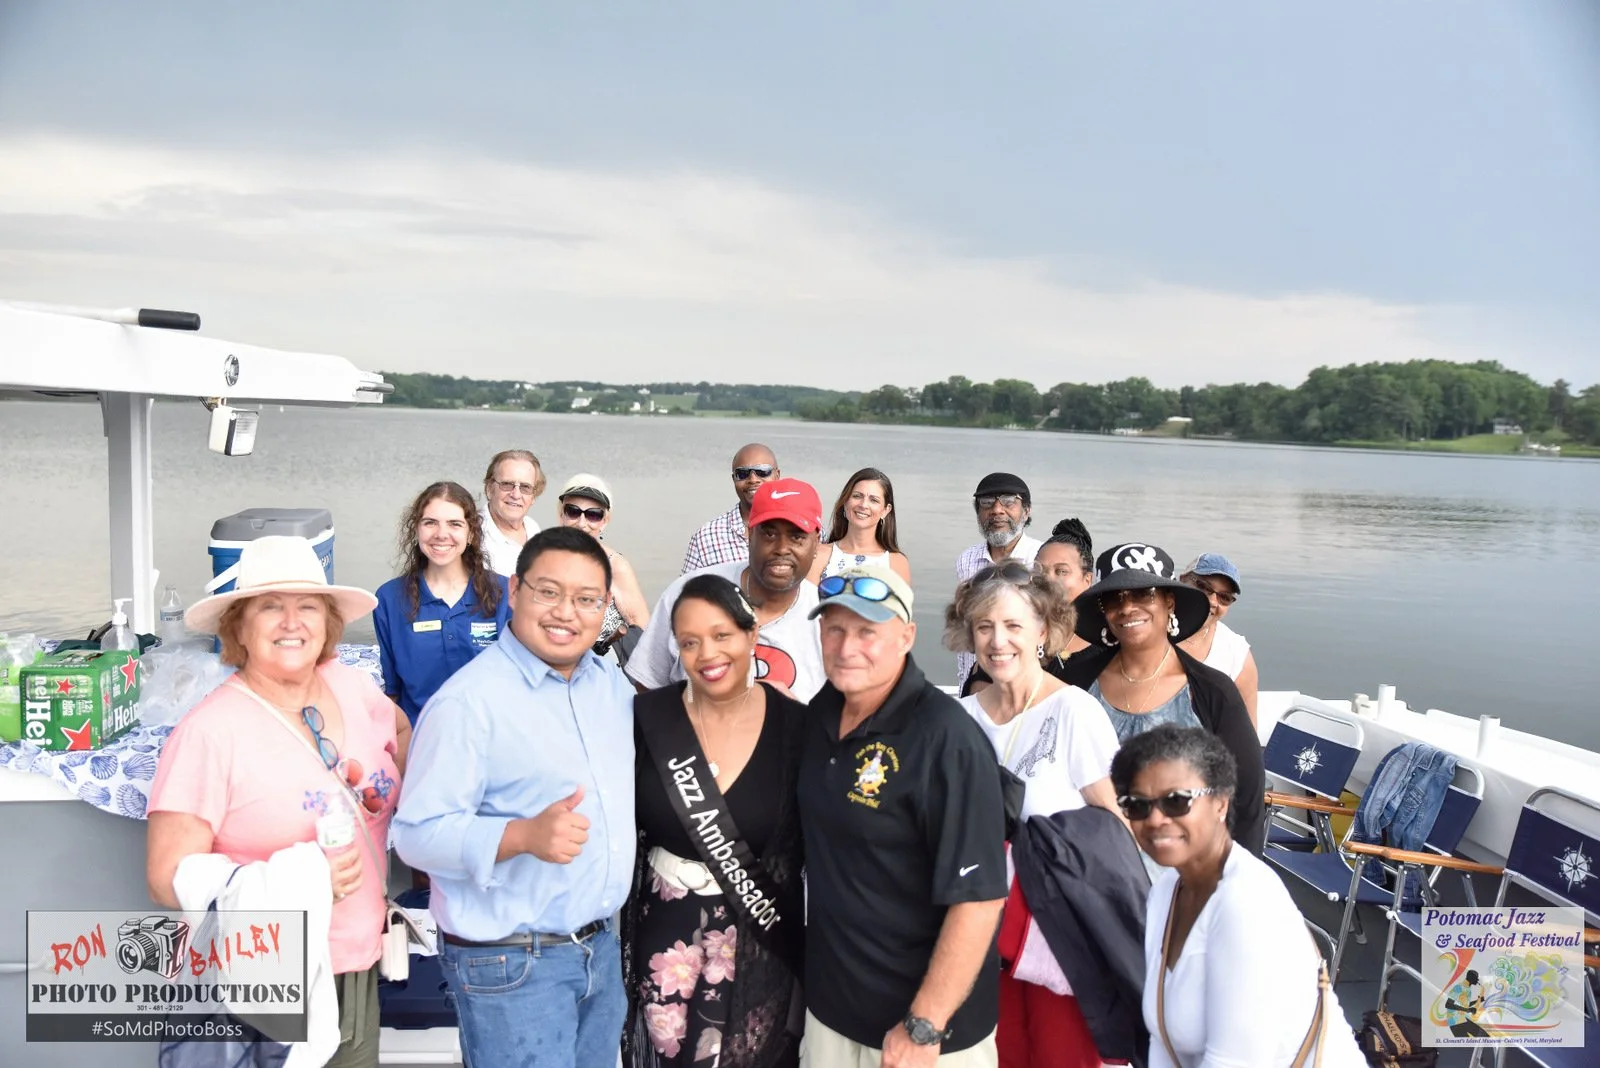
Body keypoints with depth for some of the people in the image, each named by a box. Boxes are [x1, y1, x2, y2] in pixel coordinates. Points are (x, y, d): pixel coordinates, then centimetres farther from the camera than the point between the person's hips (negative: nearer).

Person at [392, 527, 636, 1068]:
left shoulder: (613, 683, 6)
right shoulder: (469, 699, -17)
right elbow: (418, 833, -21)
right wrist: (524, 835, -34)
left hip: (602, 948, 7)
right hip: (511, 964, -7)